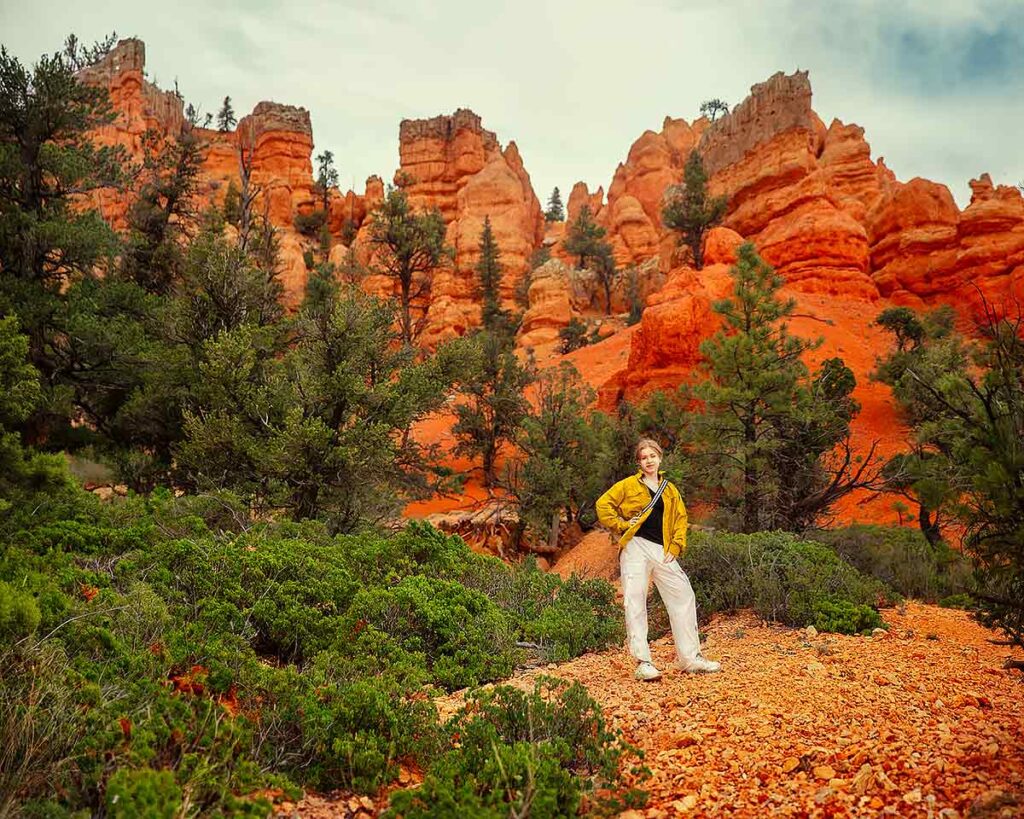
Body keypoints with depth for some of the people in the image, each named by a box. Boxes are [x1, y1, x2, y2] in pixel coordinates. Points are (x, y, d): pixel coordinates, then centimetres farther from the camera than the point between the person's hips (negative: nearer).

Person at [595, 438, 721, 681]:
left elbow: (680, 518, 18)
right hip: (636, 547, -4)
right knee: (635, 602, -10)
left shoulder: (670, 489, 17)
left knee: (683, 597, 3)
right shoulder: (629, 485, 5)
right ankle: (642, 662, -7)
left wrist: (676, 546, 5)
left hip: (663, 551, 4)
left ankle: (690, 658, 12)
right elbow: (603, 504, 2)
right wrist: (621, 526, -4)